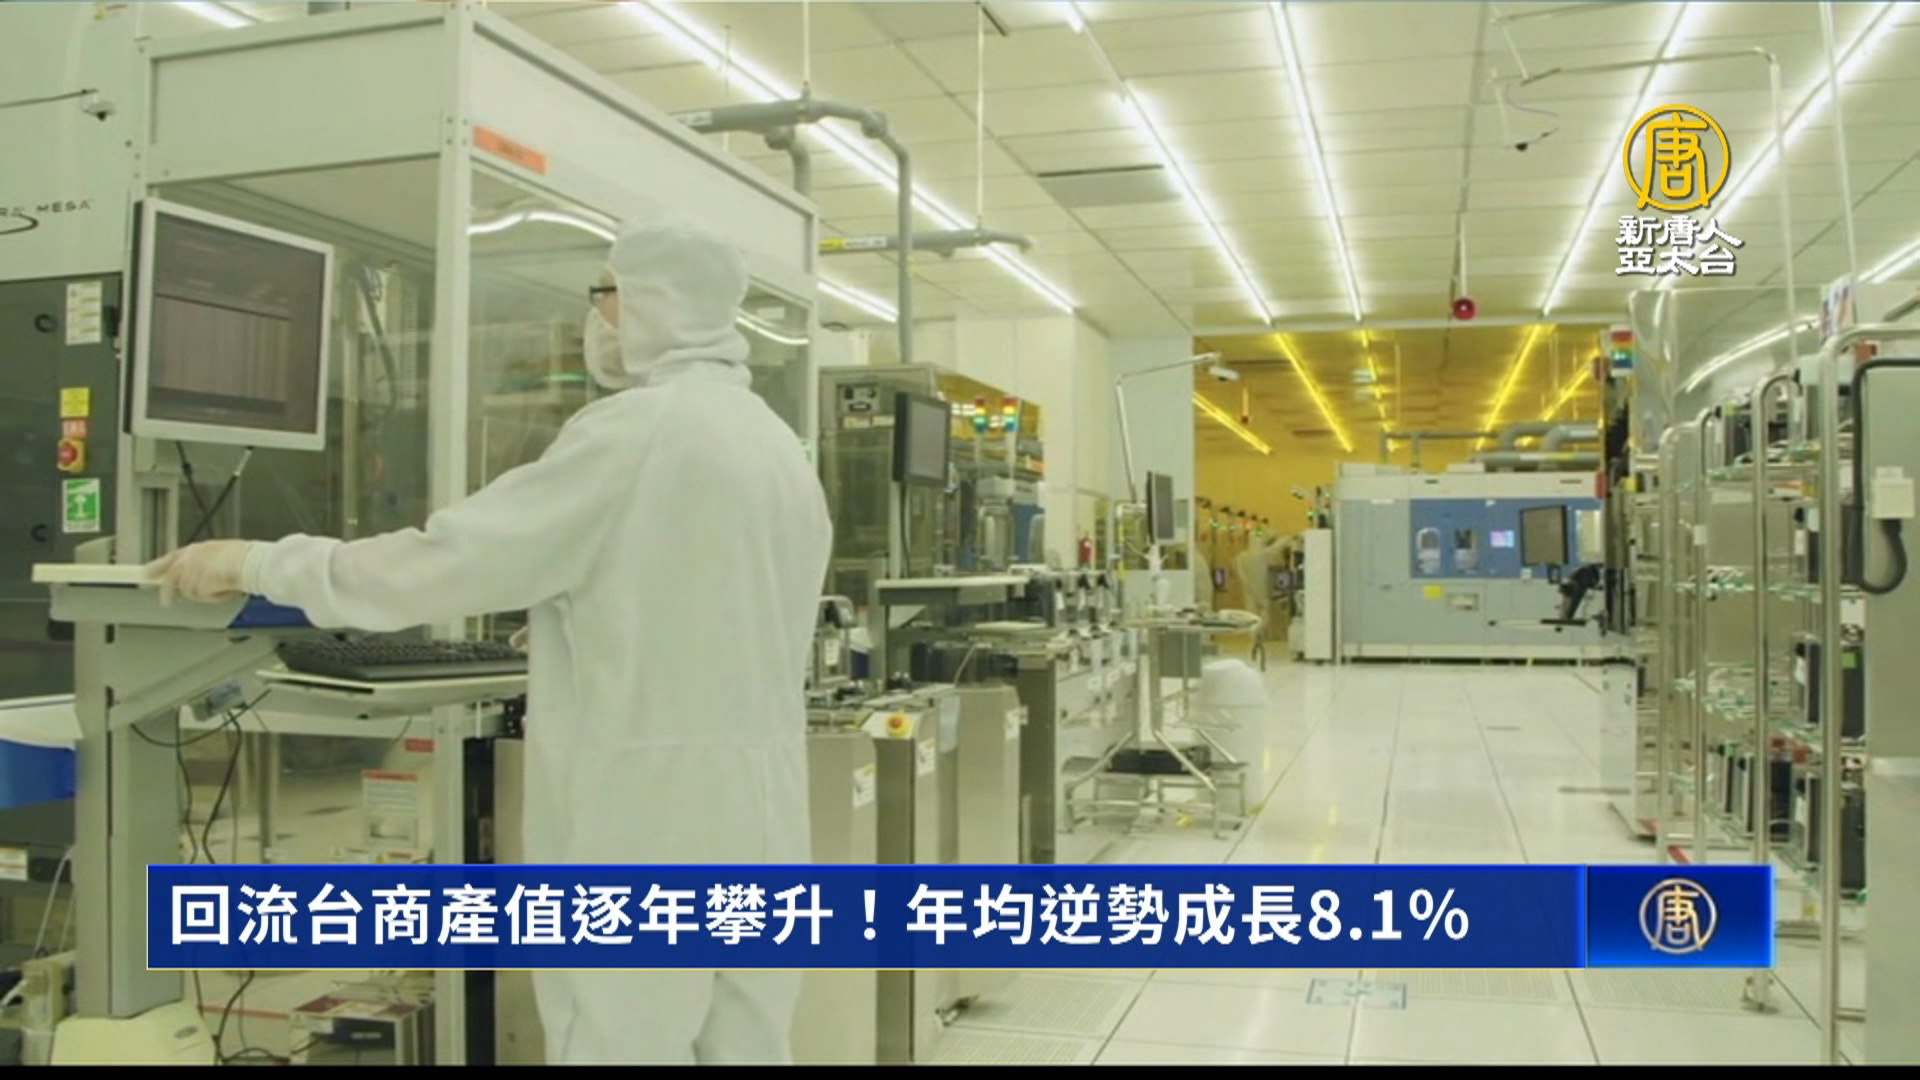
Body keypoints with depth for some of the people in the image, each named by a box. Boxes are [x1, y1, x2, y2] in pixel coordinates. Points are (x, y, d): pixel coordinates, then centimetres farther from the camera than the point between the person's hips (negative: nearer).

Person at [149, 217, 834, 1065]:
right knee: (746, 1047, 13)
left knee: (622, 1041, 1)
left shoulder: (633, 431, -12)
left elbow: (448, 557, -12)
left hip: (649, 810, -8)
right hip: (755, 811, 8)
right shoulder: (782, 448, 13)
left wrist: (256, 564, 0)